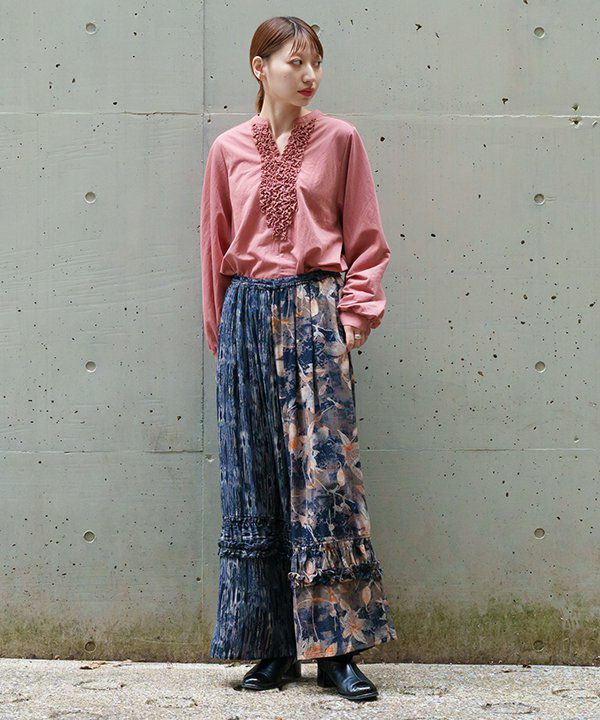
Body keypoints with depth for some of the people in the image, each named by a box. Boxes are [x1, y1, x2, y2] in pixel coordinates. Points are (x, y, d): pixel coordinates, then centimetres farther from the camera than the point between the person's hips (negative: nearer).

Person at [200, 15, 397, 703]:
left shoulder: (339, 139, 5)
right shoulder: (229, 149, 8)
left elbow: (365, 241, 6)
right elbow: (214, 247, 12)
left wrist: (354, 313, -4)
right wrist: (220, 333, 11)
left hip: (315, 312, -2)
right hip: (248, 317, 2)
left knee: (325, 477, -6)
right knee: (253, 483, 3)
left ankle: (336, 649, 2)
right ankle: (274, 647, 13)